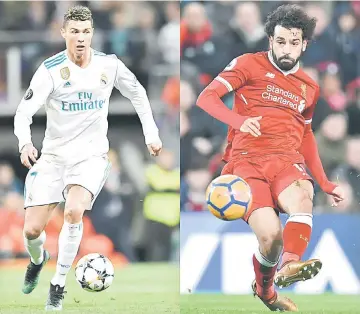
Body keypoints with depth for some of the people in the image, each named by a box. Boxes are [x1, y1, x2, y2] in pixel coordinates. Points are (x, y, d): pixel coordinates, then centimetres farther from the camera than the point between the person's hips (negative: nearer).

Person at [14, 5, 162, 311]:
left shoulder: (109, 65, -3)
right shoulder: (51, 69, -11)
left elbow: (137, 93, 16)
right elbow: (24, 111, -18)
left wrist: (151, 133, 13)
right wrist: (25, 142, -37)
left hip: (92, 155, 0)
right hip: (54, 155, 0)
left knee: (74, 210, -28)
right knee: (32, 229, -4)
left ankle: (58, 286, -14)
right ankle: (38, 259, 36)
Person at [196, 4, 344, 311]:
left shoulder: (309, 87, 21)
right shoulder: (250, 65, 6)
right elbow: (206, 97, -2)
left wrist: (325, 183, 25)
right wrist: (239, 120, -20)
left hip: (287, 162, 3)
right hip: (247, 162, -3)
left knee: (303, 195, -35)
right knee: (271, 233, -24)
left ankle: (289, 266, -55)